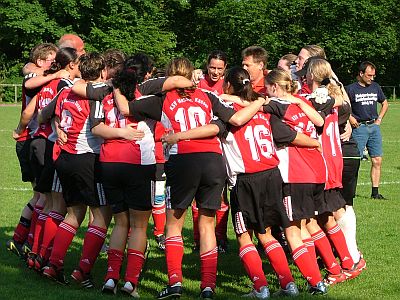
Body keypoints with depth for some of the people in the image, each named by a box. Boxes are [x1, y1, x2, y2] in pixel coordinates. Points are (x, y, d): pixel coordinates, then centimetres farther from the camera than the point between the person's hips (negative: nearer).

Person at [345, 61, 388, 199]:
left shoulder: (375, 87, 13)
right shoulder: (351, 89, -3)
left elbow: (385, 103, 26)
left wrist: (379, 119, 15)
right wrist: (350, 118, -13)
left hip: (374, 127, 5)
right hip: (359, 127, -5)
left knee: (377, 161, 2)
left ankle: (375, 192, 7)